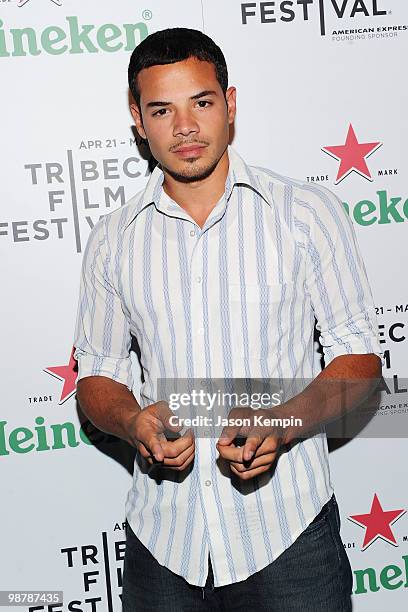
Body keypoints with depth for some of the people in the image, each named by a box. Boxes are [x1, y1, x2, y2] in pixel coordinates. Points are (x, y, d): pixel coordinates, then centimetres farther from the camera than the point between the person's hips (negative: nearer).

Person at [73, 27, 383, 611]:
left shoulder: (308, 211, -4)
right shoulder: (112, 239, 3)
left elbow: (359, 354, -2)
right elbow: (96, 373, 9)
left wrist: (280, 426, -19)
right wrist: (134, 422, -13)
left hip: (287, 527, -2)